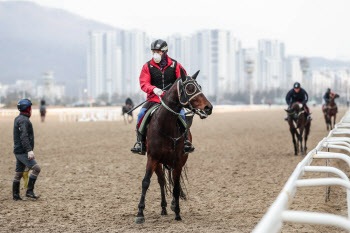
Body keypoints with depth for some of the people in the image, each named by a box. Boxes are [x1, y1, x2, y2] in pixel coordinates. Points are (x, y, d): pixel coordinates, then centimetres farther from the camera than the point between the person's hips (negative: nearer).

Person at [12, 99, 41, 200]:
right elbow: (24, 137, -25)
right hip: (23, 152, -10)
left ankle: (16, 196, 12)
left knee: (18, 173, 10)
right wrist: (29, 150, -32)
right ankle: (29, 191, -11)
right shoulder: (23, 120, -14)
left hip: (18, 151, 10)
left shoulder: (18, 119, 17)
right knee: (36, 168, -12)